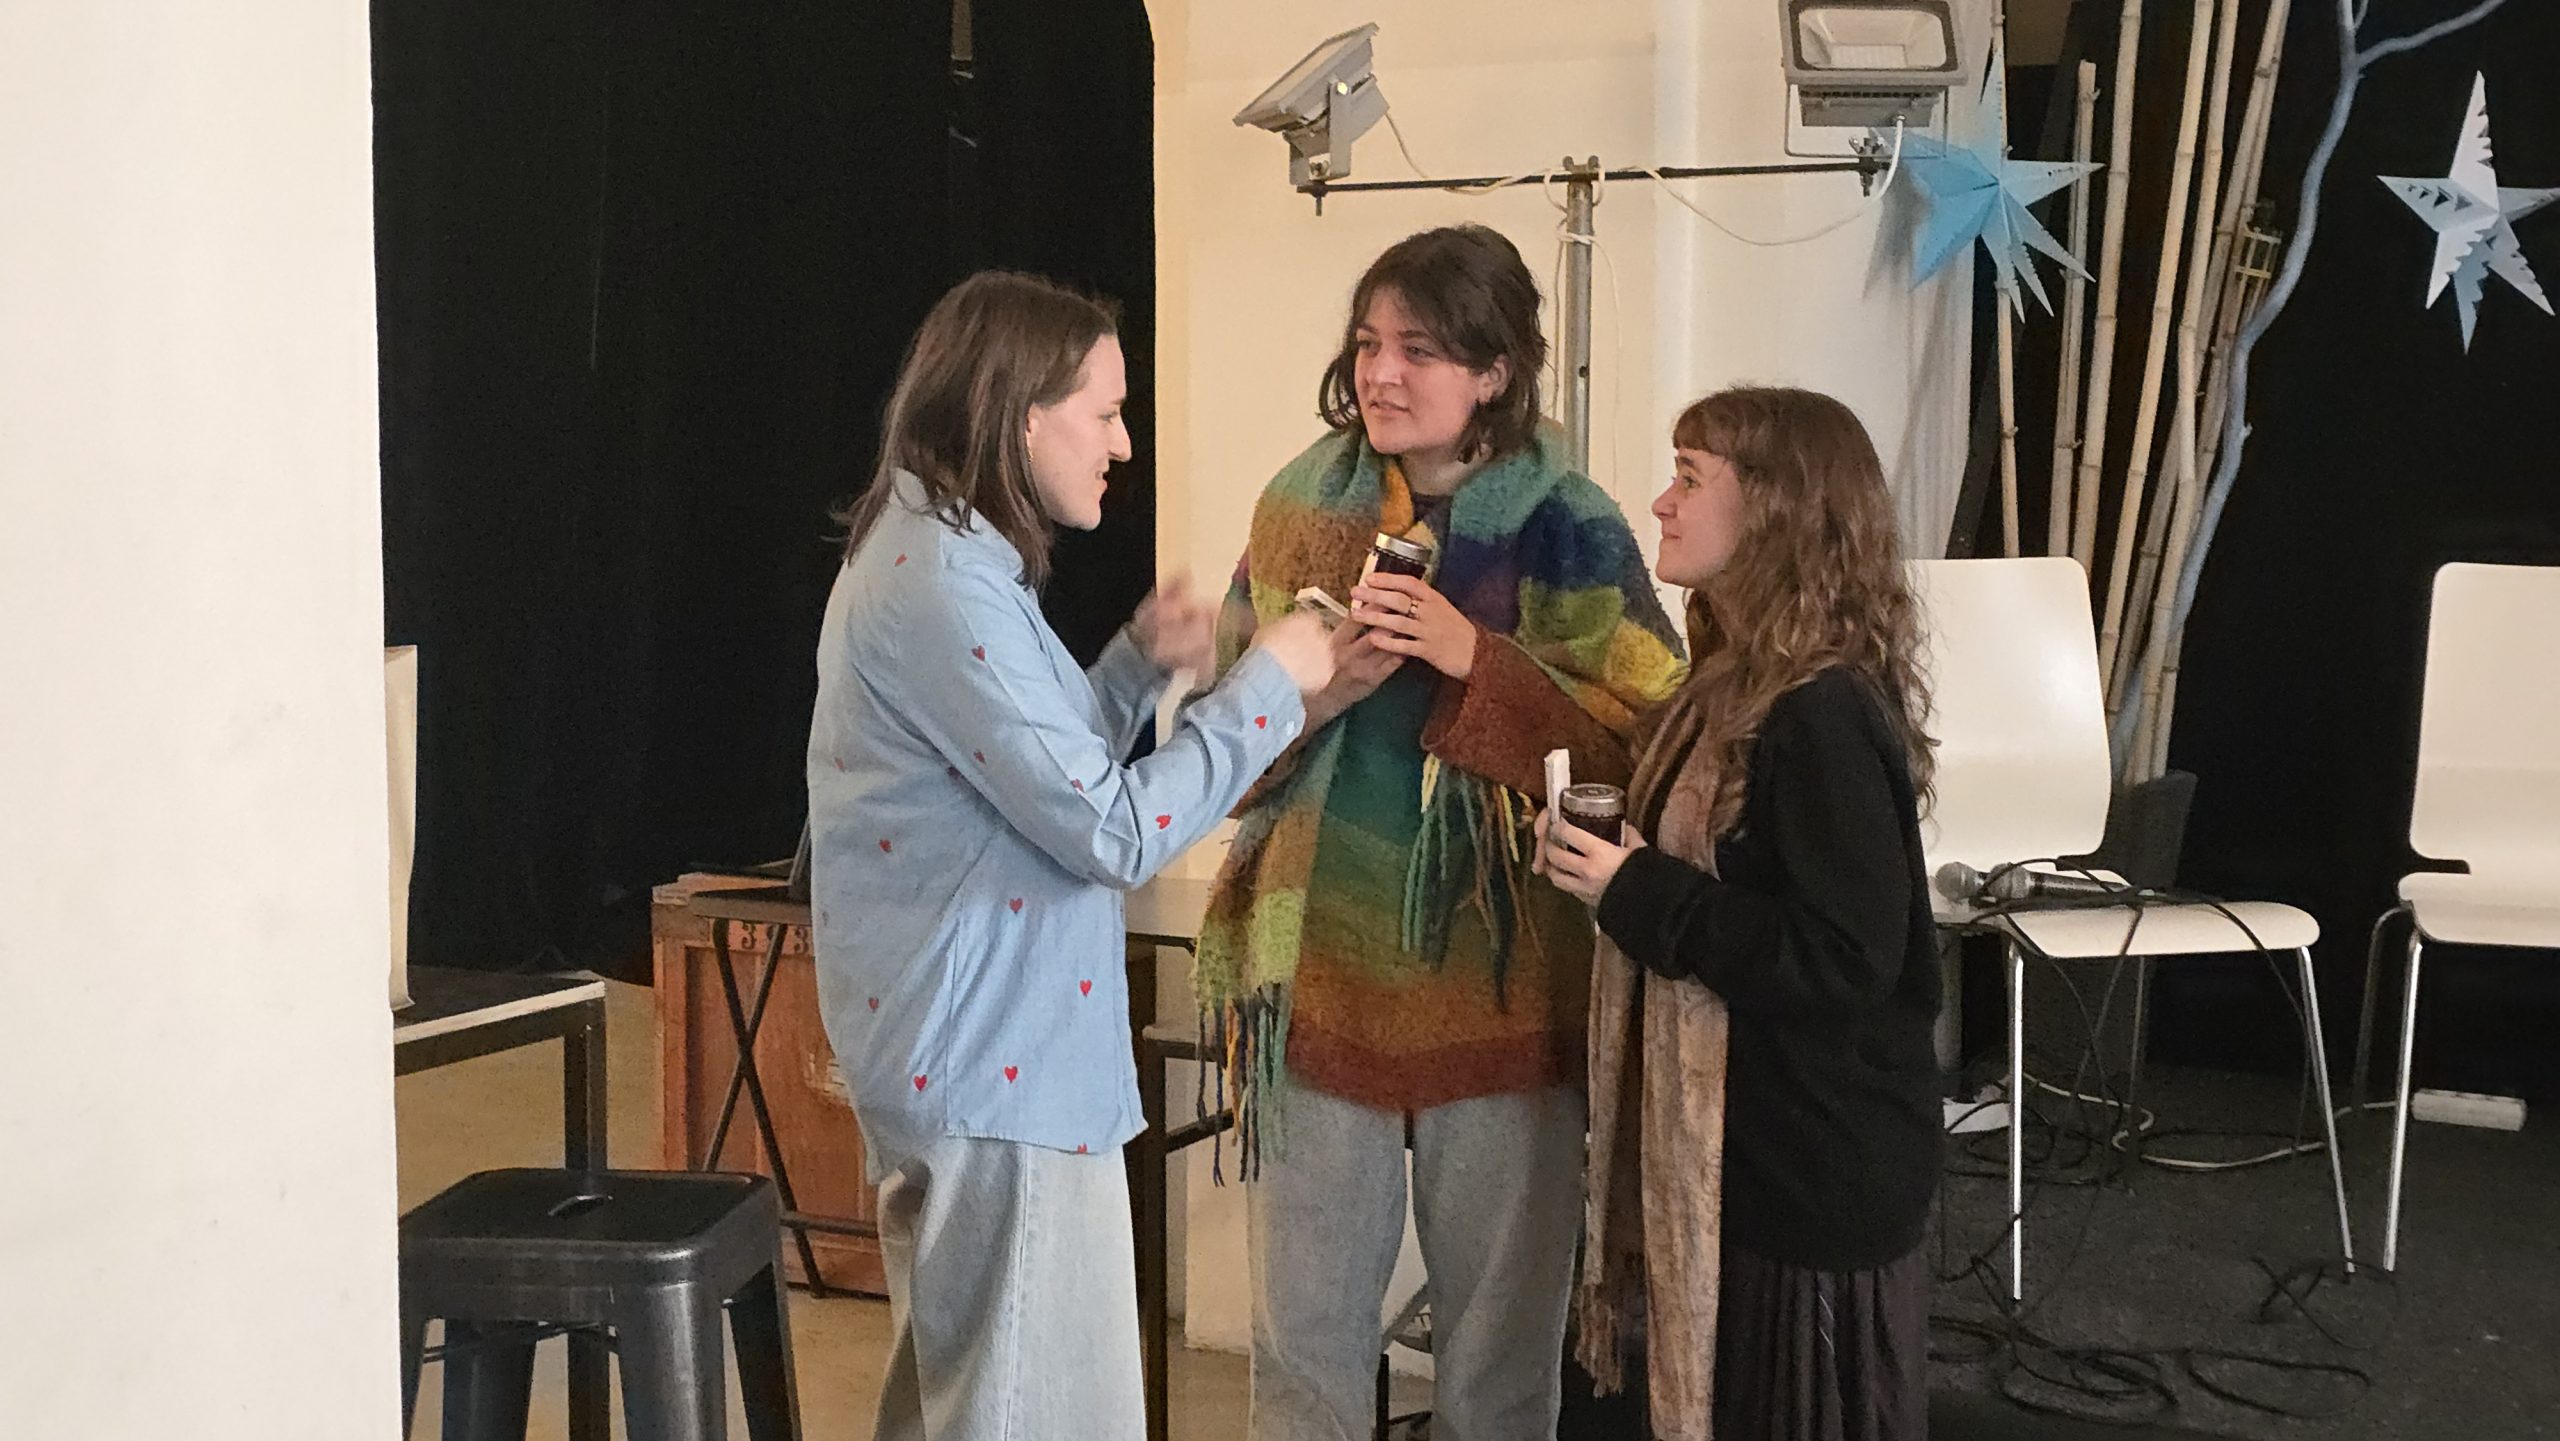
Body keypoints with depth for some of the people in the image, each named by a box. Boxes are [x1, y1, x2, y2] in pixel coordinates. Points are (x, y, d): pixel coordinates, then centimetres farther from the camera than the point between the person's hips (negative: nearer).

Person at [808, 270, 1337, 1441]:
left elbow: (1043, 778, 20)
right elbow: (1109, 832, -21)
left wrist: (1141, 663, 7)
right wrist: (1268, 684, -12)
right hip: (999, 1065, -11)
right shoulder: (945, 584, -20)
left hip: (953, 1054, 11)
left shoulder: (929, 554, 12)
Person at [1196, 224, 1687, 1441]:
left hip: (1499, 987, -2)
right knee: (1303, 1336, 10)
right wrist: (1316, 689, -14)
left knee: (1503, 1338, 11)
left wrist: (1477, 663, -20)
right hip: (1320, 975, 2)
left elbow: (1647, 752, -11)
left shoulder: (1570, 532, -6)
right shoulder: (1299, 505, 3)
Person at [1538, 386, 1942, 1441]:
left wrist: (1634, 894, -22)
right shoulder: (1738, 688, 8)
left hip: (1817, 1172, -9)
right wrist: (1610, 863, 3)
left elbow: (1844, 960, -26)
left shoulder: (1822, 719, -22)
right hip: (1737, 1148, 9)